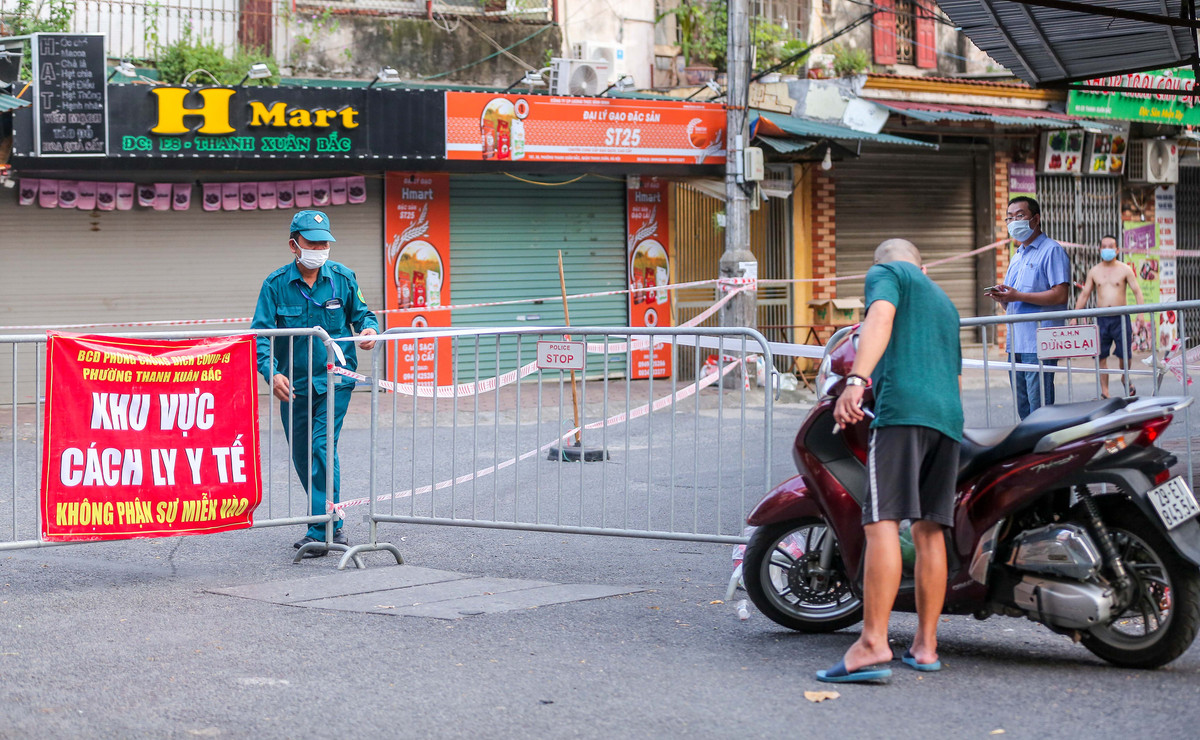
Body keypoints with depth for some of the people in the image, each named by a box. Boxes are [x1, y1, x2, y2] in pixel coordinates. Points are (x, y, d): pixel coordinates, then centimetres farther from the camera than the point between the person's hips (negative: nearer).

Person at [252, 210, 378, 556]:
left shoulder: (343, 277, -2)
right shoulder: (276, 284, -5)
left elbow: (362, 313, 11)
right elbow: (261, 334, -10)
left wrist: (368, 329, -13)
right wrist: (271, 372, -26)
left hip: (334, 380, -2)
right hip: (293, 384, 3)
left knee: (321, 447, -17)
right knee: (302, 456, 11)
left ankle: (322, 531, -14)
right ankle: (331, 525, 28)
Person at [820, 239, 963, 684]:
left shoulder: (885, 273, 12)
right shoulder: (944, 301, 33)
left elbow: (880, 317, -11)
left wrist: (856, 379, -23)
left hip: (902, 408, -8)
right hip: (949, 416, 8)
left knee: (883, 522, -15)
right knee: (929, 530, 10)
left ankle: (873, 643, -25)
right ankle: (926, 645, 12)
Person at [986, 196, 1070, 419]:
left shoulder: (1052, 250, -3)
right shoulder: (1017, 257, 23)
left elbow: (1060, 295, -15)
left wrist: (1018, 296, -19)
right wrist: (1002, 297, 1)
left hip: (1039, 343, -9)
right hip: (1015, 342, 9)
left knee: (1040, 411, -10)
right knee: (1023, 410, 9)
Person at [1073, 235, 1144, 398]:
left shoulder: (1125, 270, 3)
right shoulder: (1094, 272, 10)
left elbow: (1137, 292, 0)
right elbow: (1084, 295, 13)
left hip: (1121, 317, -2)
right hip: (1101, 319, 2)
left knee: (1124, 355, -2)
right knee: (1101, 356, -3)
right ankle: (1104, 392, 1)